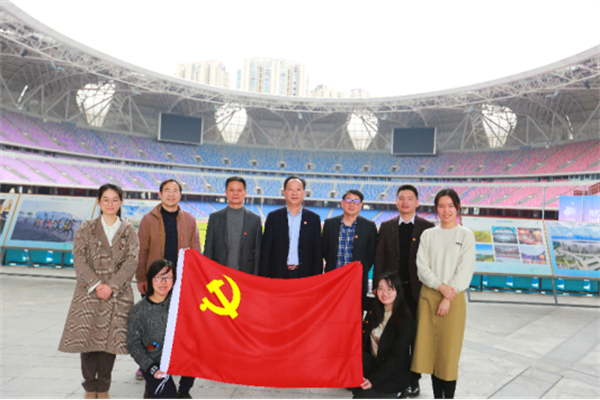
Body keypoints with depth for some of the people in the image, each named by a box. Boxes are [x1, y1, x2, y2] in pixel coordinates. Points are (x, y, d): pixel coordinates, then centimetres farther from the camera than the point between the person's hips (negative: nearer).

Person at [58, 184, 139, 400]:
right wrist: (96, 284, -12)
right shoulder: (86, 228, 7)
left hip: (118, 294, 0)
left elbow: (131, 261, -2)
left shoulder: (129, 230, 6)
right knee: (86, 338, 2)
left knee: (110, 340, 3)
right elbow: (79, 258, -2)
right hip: (89, 293, 0)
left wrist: (111, 286, -12)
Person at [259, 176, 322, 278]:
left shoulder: (314, 219, 7)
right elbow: (265, 250, 4)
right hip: (278, 274, 0)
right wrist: (264, 276, -2)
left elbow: (317, 252, 6)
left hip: (305, 274, 0)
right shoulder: (273, 217, 6)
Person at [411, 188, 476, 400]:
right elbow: (422, 266, 1)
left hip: (453, 297, -2)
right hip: (428, 295, 3)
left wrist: (448, 297, -11)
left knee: (448, 349, 1)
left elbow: (465, 270, -5)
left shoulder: (466, 235, 1)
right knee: (430, 347, 6)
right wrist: (440, 286, -12)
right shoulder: (428, 234, 7)